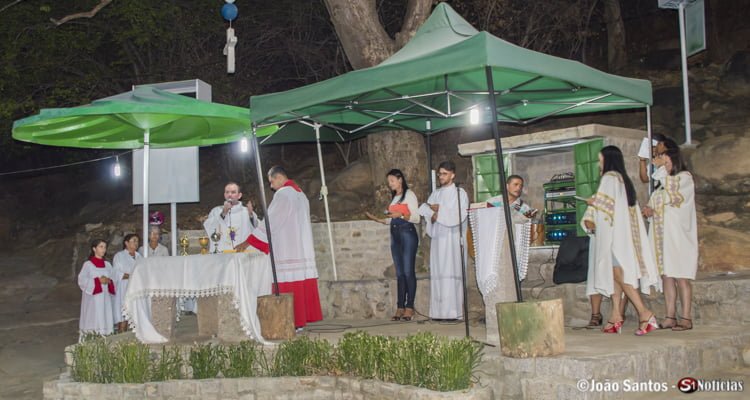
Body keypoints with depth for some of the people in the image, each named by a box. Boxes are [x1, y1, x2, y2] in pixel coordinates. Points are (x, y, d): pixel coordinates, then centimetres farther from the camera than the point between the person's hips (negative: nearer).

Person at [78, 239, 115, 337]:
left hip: (105, 297, 4)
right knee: (93, 321, -7)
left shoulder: (108, 265, 12)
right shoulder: (88, 264, -1)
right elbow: (82, 280, -7)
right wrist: (98, 280, -16)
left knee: (105, 320, 0)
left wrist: (108, 281, -10)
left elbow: (114, 279, 13)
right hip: (92, 297, -4)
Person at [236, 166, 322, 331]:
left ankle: (293, 323, -6)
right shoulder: (300, 193, 17)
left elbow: (269, 221, -13)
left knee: (289, 285, -6)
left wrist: (247, 242, -8)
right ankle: (303, 318, 10)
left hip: (287, 251, -9)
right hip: (302, 249, 9)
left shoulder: (282, 194, -11)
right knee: (302, 284, 7)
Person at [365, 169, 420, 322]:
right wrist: (378, 219, 8)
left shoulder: (409, 195, 0)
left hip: (408, 233, -7)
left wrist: (401, 215, -20)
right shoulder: (394, 198, 21)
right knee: (399, 273, 3)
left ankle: (409, 307, -9)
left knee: (408, 271, -10)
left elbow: (416, 218, -6)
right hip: (395, 235, 7)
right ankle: (400, 308, 1)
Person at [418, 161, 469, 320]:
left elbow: (459, 216, -8)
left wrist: (439, 209, -5)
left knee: (452, 271, -10)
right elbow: (423, 209, 8)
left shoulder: (459, 193, 4)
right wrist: (432, 213, -12)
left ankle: (455, 311, -11)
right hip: (438, 237, 5)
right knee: (438, 272, -1)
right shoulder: (435, 194, 18)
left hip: (453, 238, -4)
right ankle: (440, 311, 0)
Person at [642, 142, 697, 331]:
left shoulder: (685, 177, -2)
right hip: (662, 236, 7)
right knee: (667, 275, 5)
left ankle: (686, 318, -3)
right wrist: (650, 211, -1)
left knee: (681, 277, -6)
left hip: (678, 236, -7)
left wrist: (661, 169, -14)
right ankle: (670, 317, 7)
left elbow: (673, 191, -22)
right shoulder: (661, 183, 18)